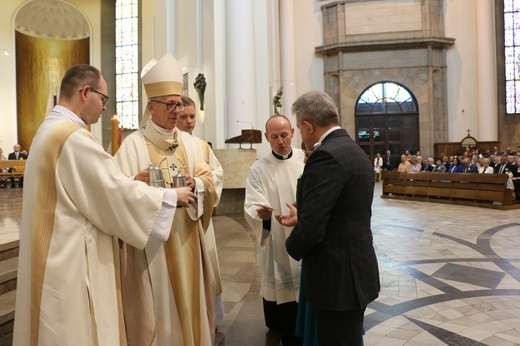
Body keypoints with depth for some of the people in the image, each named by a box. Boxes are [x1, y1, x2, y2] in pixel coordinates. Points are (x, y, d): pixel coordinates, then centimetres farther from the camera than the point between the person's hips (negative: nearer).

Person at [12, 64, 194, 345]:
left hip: (56, 257, 10)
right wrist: (172, 196, -8)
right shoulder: (74, 137, -21)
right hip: (70, 261, -10)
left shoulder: (49, 130, 12)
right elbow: (118, 196, -20)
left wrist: (127, 184, 13)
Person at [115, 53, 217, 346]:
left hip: (186, 238, 5)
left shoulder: (189, 142, 9)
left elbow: (209, 181, 3)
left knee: (188, 299, 14)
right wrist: (136, 183, -31)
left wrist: (194, 184, -18)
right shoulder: (133, 144, -6)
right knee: (156, 303, 5)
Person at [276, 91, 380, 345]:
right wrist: (301, 217, 13)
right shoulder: (355, 151, 8)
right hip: (356, 270, 9)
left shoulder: (326, 156, -23)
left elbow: (312, 229, -26)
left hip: (337, 277, -9)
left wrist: (293, 248, -5)